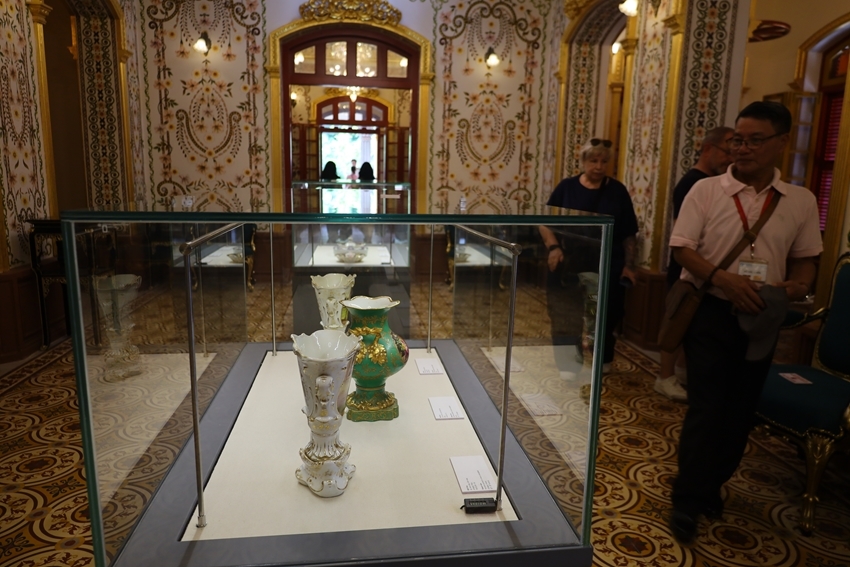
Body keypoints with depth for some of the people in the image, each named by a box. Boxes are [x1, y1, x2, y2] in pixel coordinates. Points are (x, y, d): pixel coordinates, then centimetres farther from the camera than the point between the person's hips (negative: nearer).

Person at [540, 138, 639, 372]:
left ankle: (603, 361, 31)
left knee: (604, 318, 8)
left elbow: (628, 234, 5)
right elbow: (545, 222, 3)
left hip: (607, 268, 0)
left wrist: (628, 265, -2)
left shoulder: (617, 191, 4)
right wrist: (553, 247, -13)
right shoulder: (566, 187, 2)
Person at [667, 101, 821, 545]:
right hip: (711, 311, -3)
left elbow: (805, 258, 12)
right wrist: (723, 279, -23)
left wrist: (800, 284, -11)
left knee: (741, 409, 13)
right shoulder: (706, 190, -4)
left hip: (761, 317, 4)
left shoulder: (801, 201, 5)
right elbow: (682, 248, -9)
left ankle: (711, 485, 34)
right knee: (706, 407, -2)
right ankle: (687, 501, 14)